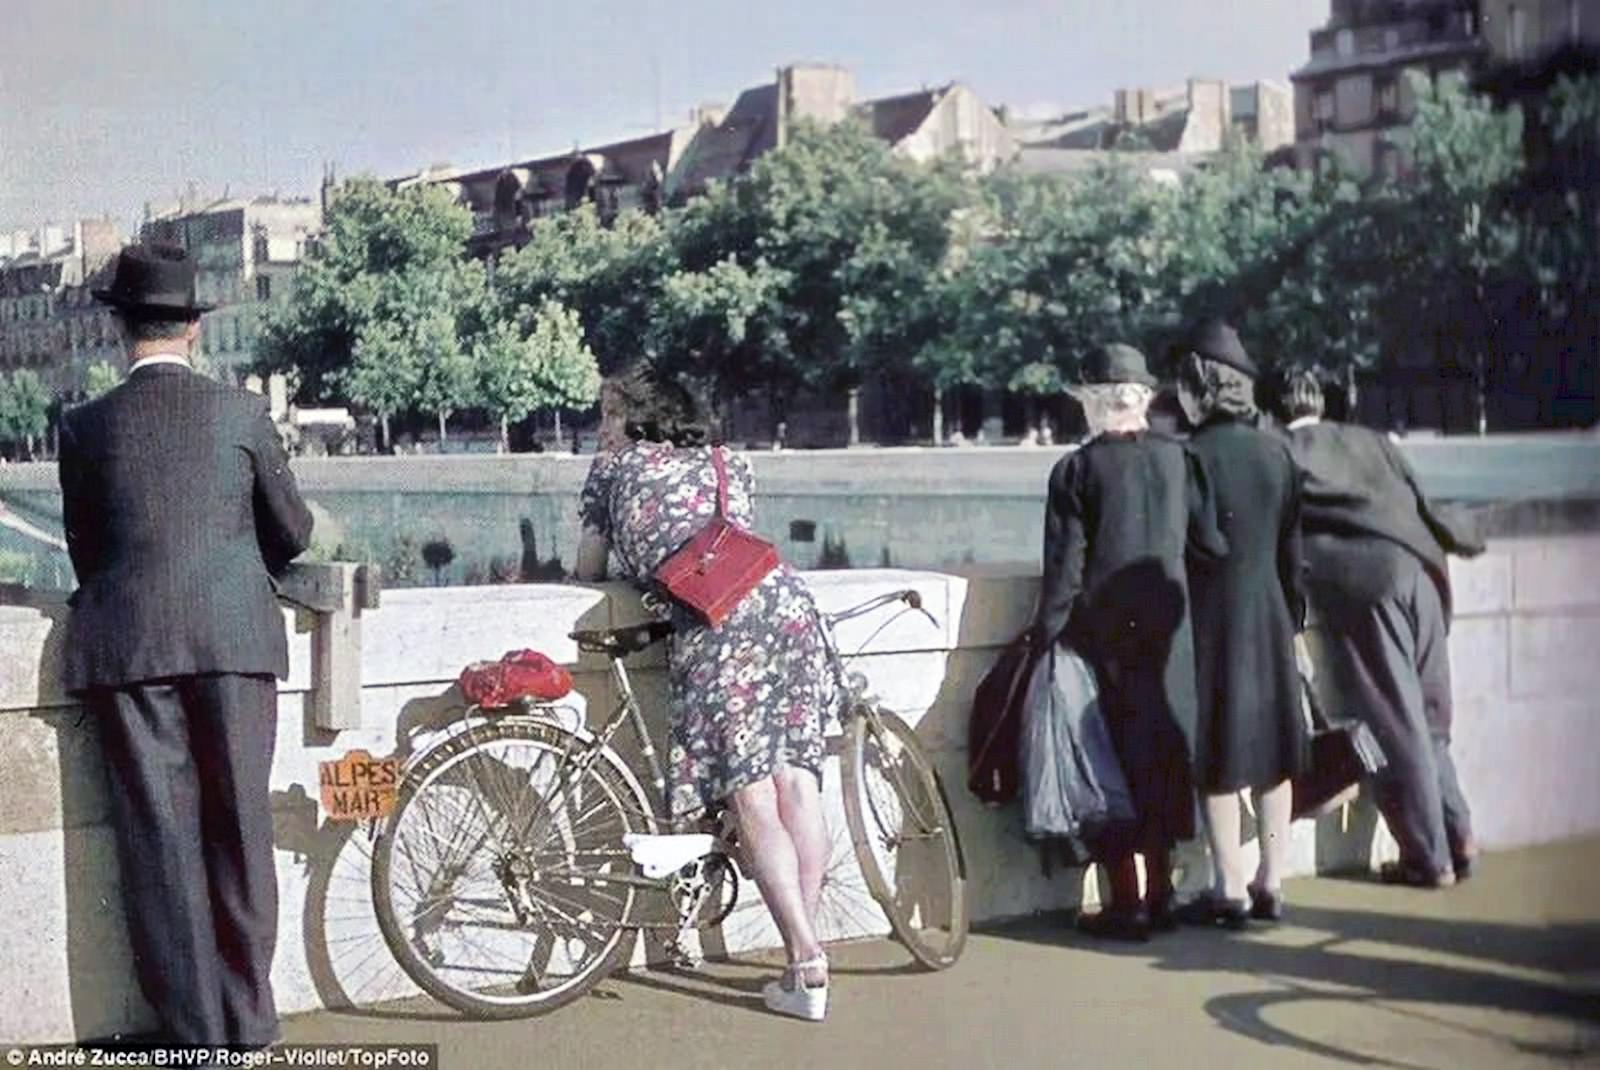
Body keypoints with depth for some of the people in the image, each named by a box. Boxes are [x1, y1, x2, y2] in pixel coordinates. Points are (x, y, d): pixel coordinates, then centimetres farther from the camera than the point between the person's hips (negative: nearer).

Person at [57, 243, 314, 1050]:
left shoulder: (87, 426, 1)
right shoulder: (242, 414, 2)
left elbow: (84, 551, 10)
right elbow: (292, 534, 10)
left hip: (127, 646, 0)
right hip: (235, 639, 0)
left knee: (160, 834, 4)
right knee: (238, 829, 7)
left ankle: (194, 1028, 7)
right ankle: (247, 1020, 12)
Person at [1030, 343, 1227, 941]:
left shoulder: (1076, 469, -8)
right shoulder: (1178, 459, 0)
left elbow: (1064, 567, -10)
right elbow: (1211, 544, 1)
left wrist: (1044, 639, -4)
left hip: (1101, 630, -3)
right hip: (1165, 627, 3)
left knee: (1111, 757, 4)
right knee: (1162, 751, 12)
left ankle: (1125, 904, 5)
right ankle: (1160, 895, 20)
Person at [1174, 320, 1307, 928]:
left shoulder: (1190, 458, -14)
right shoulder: (1275, 452, 2)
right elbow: (1292, 544, 8)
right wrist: (1292, 615, 18)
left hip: (1210, 620, -5)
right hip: (1269, 616, 5)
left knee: (1218, 755, 2)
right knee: (1271, 748, 12)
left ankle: (1230, 890, 6)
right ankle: (1271, 883, 18)